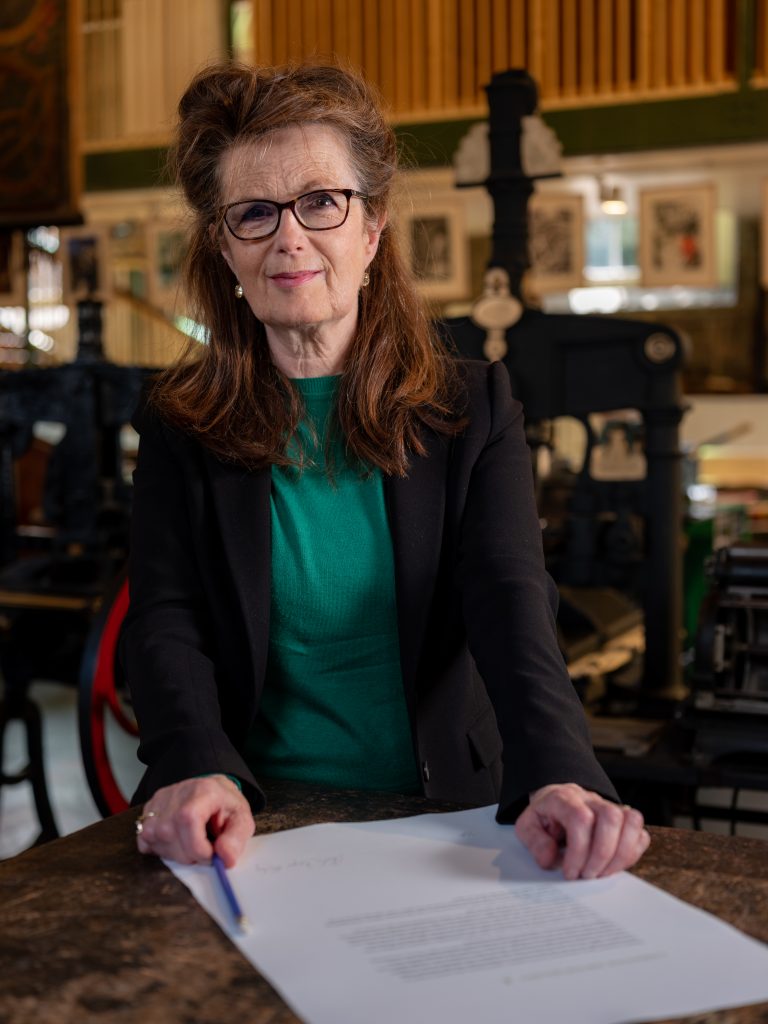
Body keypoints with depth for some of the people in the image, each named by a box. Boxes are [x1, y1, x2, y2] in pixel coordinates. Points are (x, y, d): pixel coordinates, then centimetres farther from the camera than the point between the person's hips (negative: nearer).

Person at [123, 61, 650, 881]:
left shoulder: (474, 408, 3)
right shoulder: (178, 429, 4)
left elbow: (512, 601, -9)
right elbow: (165, 622, -5)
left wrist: (559, 776, -28)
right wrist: (198, 772, -26)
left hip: (446, 816, 0)